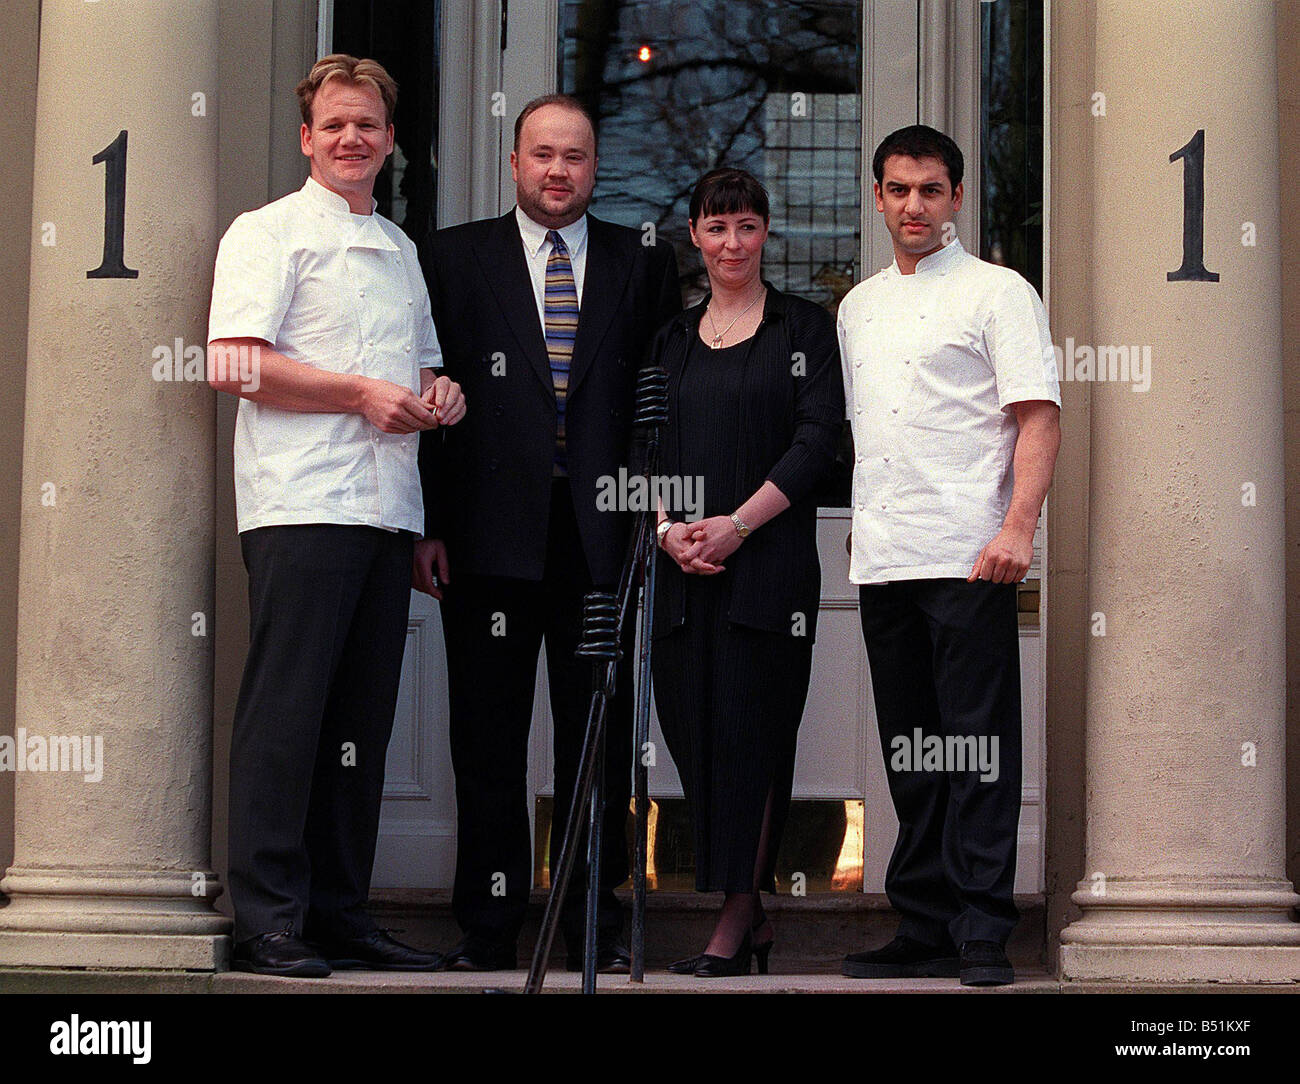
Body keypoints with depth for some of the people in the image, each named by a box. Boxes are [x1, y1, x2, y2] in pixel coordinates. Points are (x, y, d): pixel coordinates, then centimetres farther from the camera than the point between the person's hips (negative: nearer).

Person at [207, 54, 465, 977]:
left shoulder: (402, 250, 23)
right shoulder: (268, 233, 1)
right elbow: (235, 364, -11)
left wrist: (441, 392, 9)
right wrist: (364, 394, -12)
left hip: (389, 510, 7)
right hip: (301, 507, -7)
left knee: (362, 720, 7)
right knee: (286, 713, -9)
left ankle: (341, 912, 12)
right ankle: (268, 922, -6)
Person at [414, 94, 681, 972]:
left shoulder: (644, 265, 11)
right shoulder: (457, 257, 9)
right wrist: (426, 526, -3)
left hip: (602, 533, 1)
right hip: (492, 533, -1)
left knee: (600, 735, 4)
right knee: (488, 738, 2)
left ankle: (595, 923, 12)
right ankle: (489, 927, 9)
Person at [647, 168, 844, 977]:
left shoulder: (806, 328, 3)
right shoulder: (674, 339, 17)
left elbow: (818, 440, -6)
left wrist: (736, 524, -13)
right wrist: (667, 528, -5)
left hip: (770, 562, -4)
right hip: (683, 566, 5)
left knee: (749, 733, -6)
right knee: (692, 727, 2)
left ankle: (737, 922, -2)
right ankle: (757, 910, 13)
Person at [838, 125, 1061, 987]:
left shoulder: (998, 292, 1)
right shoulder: (858, 307, 20)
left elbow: (1040, 415, -7)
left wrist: (1018, 528, -19)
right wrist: (863, 529, 14)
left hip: (968, 557, -6)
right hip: (882, 558, 6)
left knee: (977, 743, -7)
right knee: (908, 747, 9)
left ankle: (983, 934, -5)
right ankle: (925, 928, 15)